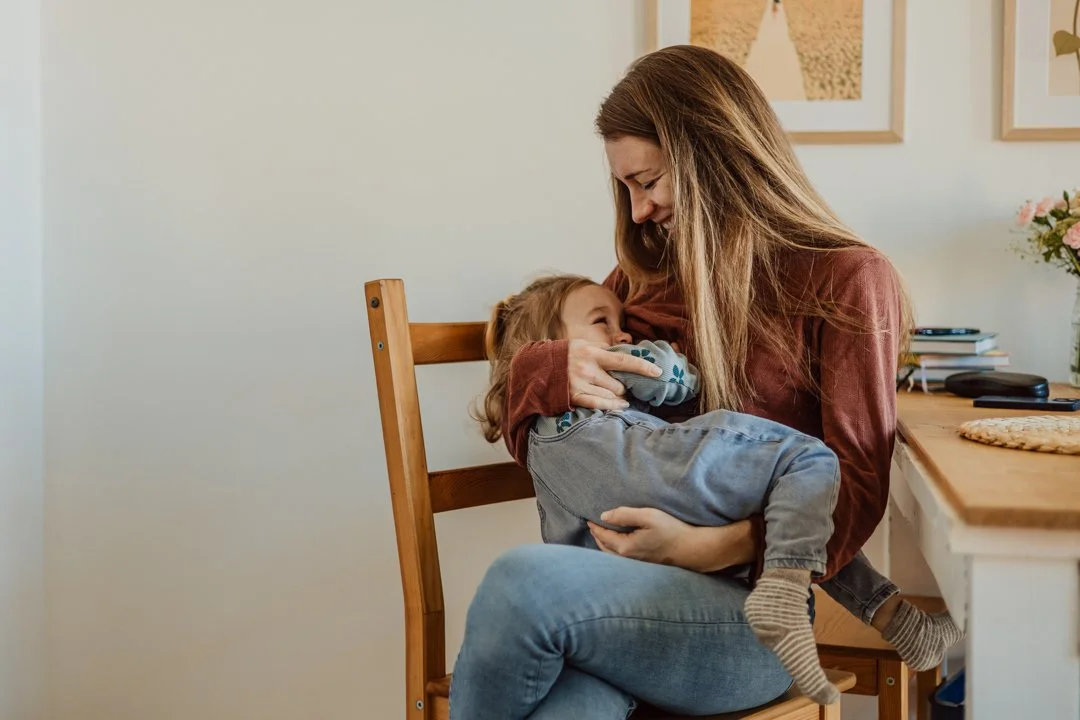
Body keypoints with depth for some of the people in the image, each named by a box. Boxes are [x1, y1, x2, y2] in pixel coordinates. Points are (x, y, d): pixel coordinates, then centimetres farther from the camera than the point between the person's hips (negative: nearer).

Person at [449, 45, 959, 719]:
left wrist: (706, 547, -17)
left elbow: (856, 488, -3)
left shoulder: (845, 279, 3)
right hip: (628, 575, 3)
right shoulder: (648, 273, 19)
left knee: (523, 583, -34)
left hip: (750, 607, -3)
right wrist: (559, 368, -3)